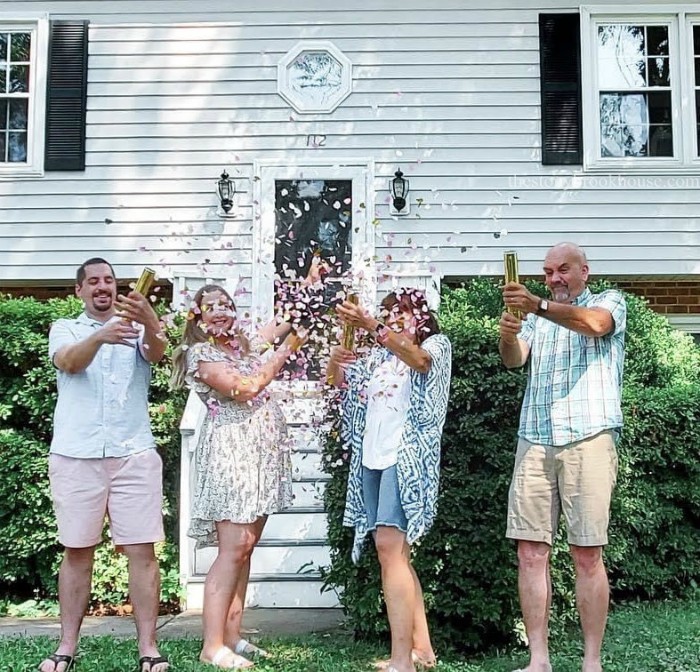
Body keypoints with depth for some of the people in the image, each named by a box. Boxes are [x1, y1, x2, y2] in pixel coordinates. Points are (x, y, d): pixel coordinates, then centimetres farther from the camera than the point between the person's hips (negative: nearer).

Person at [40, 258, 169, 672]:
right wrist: (100, 337, -33)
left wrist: (150, 323, -36)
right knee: (77, 552, 6)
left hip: (134, 454, 0)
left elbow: (157, 353, -12)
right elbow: (69, 362, -11)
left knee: (142, 550, -2)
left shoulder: (137, 328, 11)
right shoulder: (65, 328, 11)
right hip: (76, 455, 0)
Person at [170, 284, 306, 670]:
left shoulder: (245, 344, 17)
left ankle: (232, 634, 13)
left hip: (262, 452, 7)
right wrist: (284, 352, -9)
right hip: (231, 450, -7)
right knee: (233, 547, -12)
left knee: (245, 547, 7)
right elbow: (244, 388, -15)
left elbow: (285, 323, 26)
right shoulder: (199, 353, -4)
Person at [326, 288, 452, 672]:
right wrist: (335, 360, -6)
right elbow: (336, 380, 18)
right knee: (395, 552, 8)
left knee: (389, 545, -18)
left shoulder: (436, 344, 4)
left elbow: (420, 360, -18)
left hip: (406, 456, -7)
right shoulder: (377, 356, 21)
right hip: (372, 456, 7)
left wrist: (370, 326, -30)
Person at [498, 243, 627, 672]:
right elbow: (514, 360, 4)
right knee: (531, 552, -1)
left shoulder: (610, 301, 11)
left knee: (587, 554, -3)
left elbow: (592, 323, -14)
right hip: (535, 441, 4)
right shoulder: (537, 318, 23)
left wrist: (537, 305, -31)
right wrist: (507, 335, -20)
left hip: (589, 437, -4)